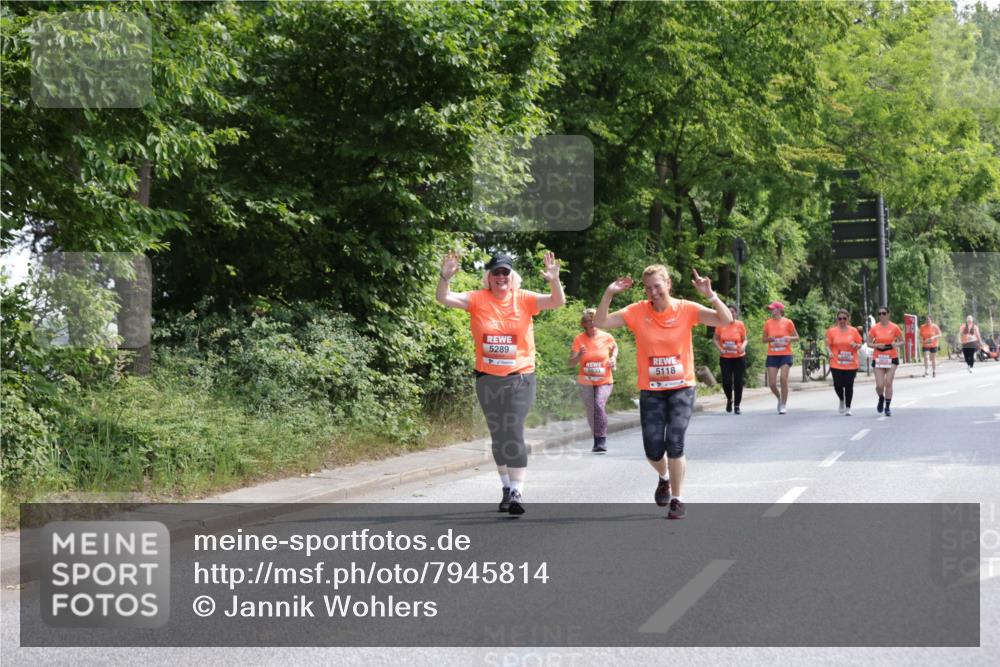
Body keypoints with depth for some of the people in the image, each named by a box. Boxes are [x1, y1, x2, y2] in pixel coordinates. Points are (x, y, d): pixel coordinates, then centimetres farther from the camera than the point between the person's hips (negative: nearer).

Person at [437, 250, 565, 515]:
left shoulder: (524, 299, -3)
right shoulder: (478, 299, -1)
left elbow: (558, 301, -11)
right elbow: (444, 298, -10)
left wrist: (554, 280, -30)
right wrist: (445, 277, -30)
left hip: (520, 377, -2)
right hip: (487, 379, 2)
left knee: (515, 433, -11)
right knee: (498, 435, 12)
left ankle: (517, 491, -10)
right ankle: (507, 487, 25)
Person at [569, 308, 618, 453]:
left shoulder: (607, 337, -5)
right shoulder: (579, 339, -7)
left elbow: (615, 347, 20)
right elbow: (571, 363, -9)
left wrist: (613, 358, 0)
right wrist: (579, 355, -29)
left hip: (604, 381, -2)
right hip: (586, 382, 2)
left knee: (599, 405, -24)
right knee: (591, 412, 7)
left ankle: (602, 440, -21)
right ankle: (597, 440, 27)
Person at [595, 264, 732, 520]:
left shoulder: (686, 309, -6)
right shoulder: (637, 312, -4)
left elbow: (725, 320, -11)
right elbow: (600, 323, -7)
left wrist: (710, 295, -26)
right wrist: (608, 295, -20)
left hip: (682, 388, -1)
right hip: (651, 391, 1)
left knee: (674, 443, -16)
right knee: (653, 450, -3)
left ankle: (677, 500, 2)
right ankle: (664, 477, 34)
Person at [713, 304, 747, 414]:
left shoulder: (740, 325, -2)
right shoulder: (720, 324, -2)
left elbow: (745, 340, 5)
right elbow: (715, 339, 7)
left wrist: (743, 347, -16)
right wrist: (719, 349, -10)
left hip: (739, 358, 0)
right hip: (725, 358, 0)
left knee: (738, 382, 1)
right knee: (726, 381, -6)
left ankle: (737, 405, 14)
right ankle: (729, 400, 24)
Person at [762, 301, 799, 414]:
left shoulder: (788, 322, -2)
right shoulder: (768, 323, 5)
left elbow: (796, 337, 6)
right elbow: (764, 339, 14)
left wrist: (790, 338, -16)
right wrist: (769, 338, -9)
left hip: (785, 355, -3)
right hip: (772, 355, 3)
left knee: (784, 379, -13)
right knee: (772, 383, -3)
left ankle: (783, 405, -2)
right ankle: (779, 398, 26)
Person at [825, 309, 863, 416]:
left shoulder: (853, 331, 5)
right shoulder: (832, 331, 3)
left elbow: (860, 345, 10)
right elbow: (828, 345, 8)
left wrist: (856, 345, -12)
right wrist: (830, 352, -11)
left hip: (851, 364, 0)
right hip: (836, 364, 0)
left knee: (849, 386, -1)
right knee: (838, 385, -6)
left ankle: (848, 408, 11)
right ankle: (842, 400, 26)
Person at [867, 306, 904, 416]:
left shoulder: (894, 328, -2)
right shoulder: (874, 329, -1)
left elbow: (902, 341, 6)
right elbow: (869, 343, 6)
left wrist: (896, 344, -16)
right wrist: (877, 345, -14)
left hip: (892, 358, -1)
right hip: (879, 358, 1)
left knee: (888, 383, -6)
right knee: (879, 385, -5)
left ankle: (887, 407, 7)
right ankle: (881, 398, 30)